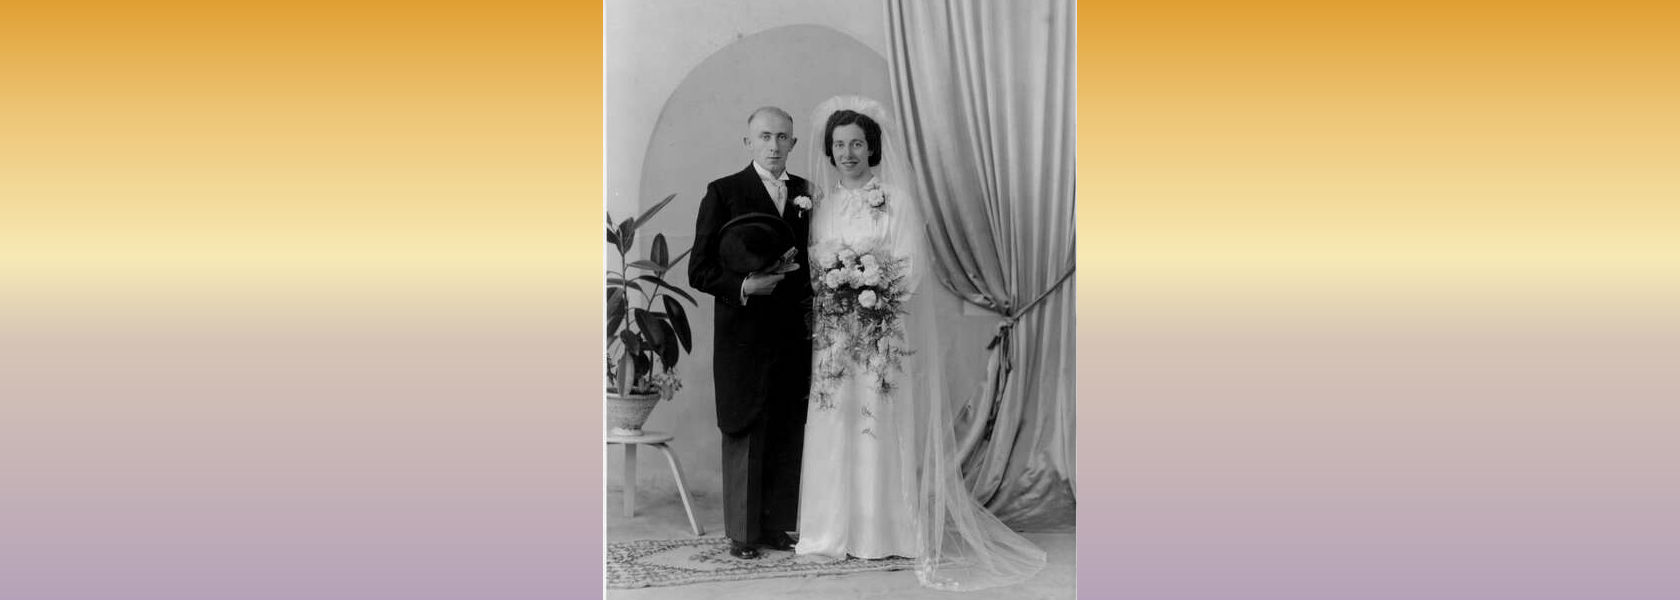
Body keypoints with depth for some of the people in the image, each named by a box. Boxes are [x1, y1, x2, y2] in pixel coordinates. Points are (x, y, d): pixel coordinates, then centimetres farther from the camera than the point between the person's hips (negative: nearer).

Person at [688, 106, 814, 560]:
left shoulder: (806, 194, 11)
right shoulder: (723, 193, -2)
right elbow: (699, 270, -6)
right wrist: (743, 286, -20)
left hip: (795, 336, 4)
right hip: (744, 335, -4)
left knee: (789, 433, 8)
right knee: (745, 433, 3)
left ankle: (781, 527, 19)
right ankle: (743, 533, 12)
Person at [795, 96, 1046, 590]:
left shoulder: (897, 201, -3)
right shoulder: (823, 204, 12)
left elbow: (910, 271, -9)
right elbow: (813, 267, 13)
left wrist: (856, 277, -14)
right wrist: (828, 282, -7)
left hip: (885, 336, -4)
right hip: (834, 339, 4)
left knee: (882, 428, -2)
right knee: (835, 429, 3)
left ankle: (890, 530, 6)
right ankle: (837, 528, 10)